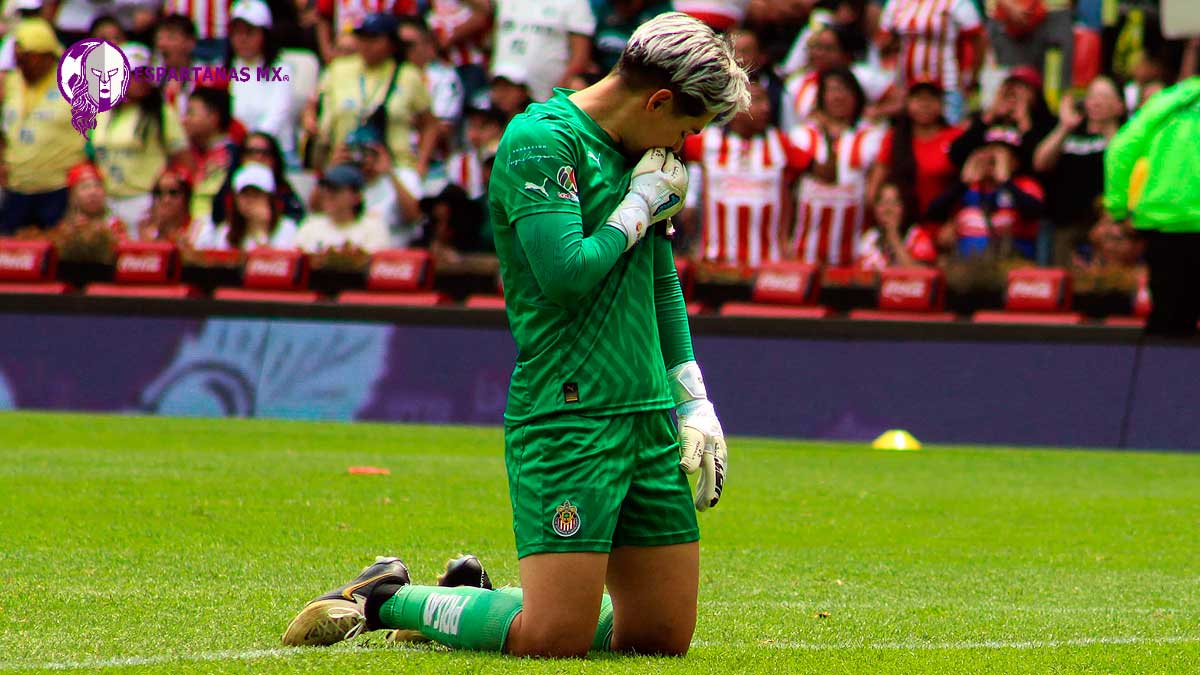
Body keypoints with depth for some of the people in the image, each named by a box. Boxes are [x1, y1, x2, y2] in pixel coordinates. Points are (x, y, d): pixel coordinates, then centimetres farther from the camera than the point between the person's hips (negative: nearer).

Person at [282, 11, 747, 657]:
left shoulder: (636, 157, 17)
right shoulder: (541, 139, -10)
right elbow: (567, 275, -22)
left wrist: (695, 404, 23)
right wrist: (640, 204, -8)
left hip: (648, 415, 9)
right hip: (566, 416, -9)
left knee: (664, 635, 5)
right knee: (553, 639, -16)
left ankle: (473, 595, 22)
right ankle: (385, 598, 7)